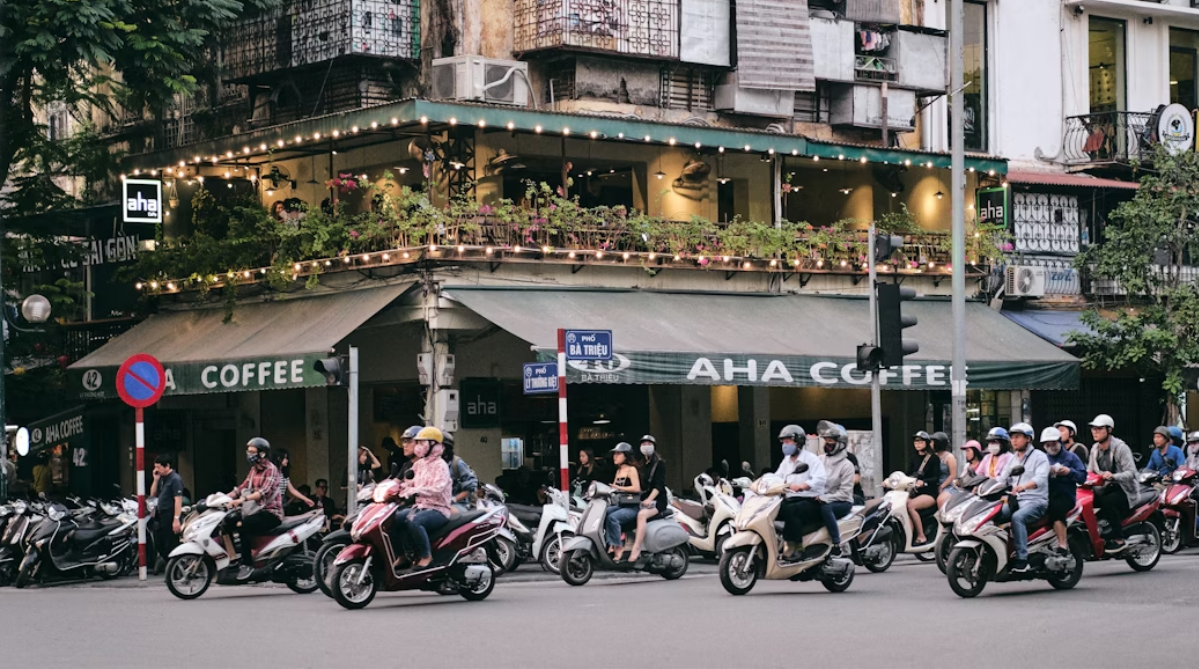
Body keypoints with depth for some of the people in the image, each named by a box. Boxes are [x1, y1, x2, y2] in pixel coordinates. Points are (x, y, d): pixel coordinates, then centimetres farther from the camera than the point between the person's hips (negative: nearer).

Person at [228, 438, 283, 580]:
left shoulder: (270, 469, -9)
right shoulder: (254, 470, 18)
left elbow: (265, 491, -25)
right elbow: (242, 488, 18)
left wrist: (244, 499, -37)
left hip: (271, 512, -9)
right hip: (258, 511, 9)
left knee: (244, 525, -31)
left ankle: (247, 564, -28)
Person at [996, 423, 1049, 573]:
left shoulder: (1039, 457, -2)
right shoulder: (1012, 459, 22)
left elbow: (1040, 478, -20)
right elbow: (1002, 479, 14)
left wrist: (1023, 486, -40)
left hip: (1036, 501, -7)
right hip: (1016, 501, 7)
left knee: (1017, 517, -36)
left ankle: (1022, 559, -37)